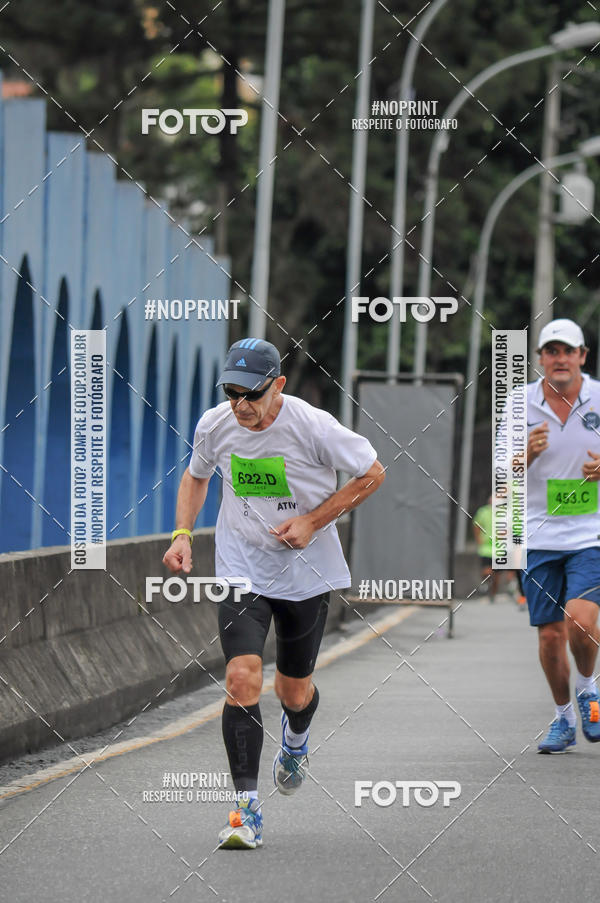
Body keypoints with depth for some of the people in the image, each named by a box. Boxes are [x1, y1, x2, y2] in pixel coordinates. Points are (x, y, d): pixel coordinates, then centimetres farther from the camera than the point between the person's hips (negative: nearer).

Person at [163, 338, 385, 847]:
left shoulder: (313, 427, -19)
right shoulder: (214, 425, -8)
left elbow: (373, 473, -6)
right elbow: (196, 475, 14)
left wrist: (313, 521, -15)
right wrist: (182, 533, -1)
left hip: (306, 571, -1)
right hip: (241, 570, 1)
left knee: (294, 691, 13)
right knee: (243, 677, -19)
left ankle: (296, 742, 52)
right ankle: (247, 809, -16)